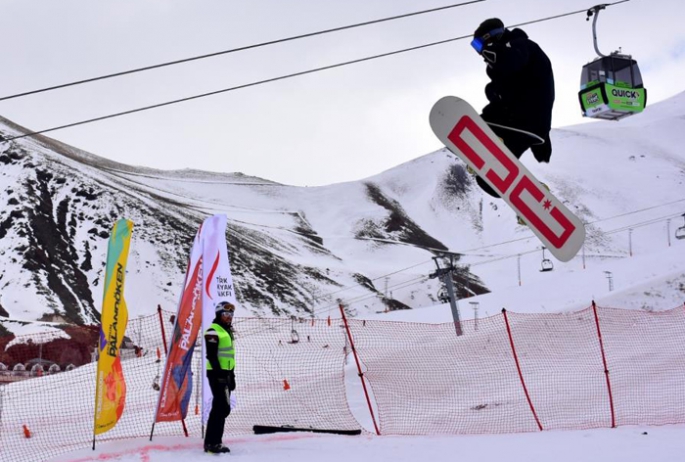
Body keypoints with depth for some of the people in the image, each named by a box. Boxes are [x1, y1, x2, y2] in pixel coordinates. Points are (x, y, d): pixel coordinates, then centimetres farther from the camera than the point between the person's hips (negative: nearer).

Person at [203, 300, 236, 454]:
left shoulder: (227, 331, 19)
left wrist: (231, 376, 21)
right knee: (222, 407, -14)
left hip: (226, 373, 10)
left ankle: (214, 441, 17)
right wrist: (220, 374, -23)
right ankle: (211, 442, -12)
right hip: (217, 374, -10)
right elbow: (211, 355, -18)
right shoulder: (213, 331, -11)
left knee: (223, 408, 11)